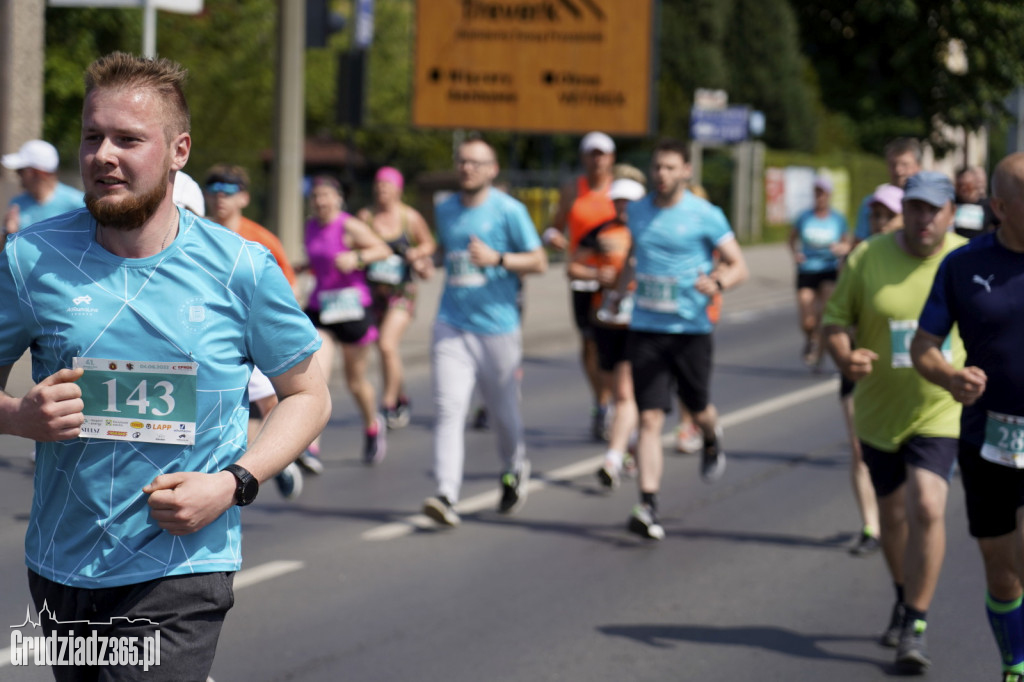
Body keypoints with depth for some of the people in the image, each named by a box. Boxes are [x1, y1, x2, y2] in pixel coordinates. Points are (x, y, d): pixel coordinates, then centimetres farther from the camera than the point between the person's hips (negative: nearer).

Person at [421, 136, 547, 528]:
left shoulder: (508, 210, -5)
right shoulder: (445, 209, 11)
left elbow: (539, 262, -5)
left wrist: (496, 259, -18)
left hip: (497, 326, -3)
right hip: (451, 326, 3)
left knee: (503, 410, 10)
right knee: (448, 408, -12)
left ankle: (514, 472, 39)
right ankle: (446, 495, -19)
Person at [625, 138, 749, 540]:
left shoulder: (706, 216, -6)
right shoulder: (636, 212, 6)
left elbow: (739, 266, -6)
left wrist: (718, 282, -27)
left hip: (691, 328, -2)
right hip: (645, 329, 2)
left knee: (697, 410, 15)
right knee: (650, 419, -8)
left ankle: (712, 442, 53)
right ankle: (648, 507, -13)